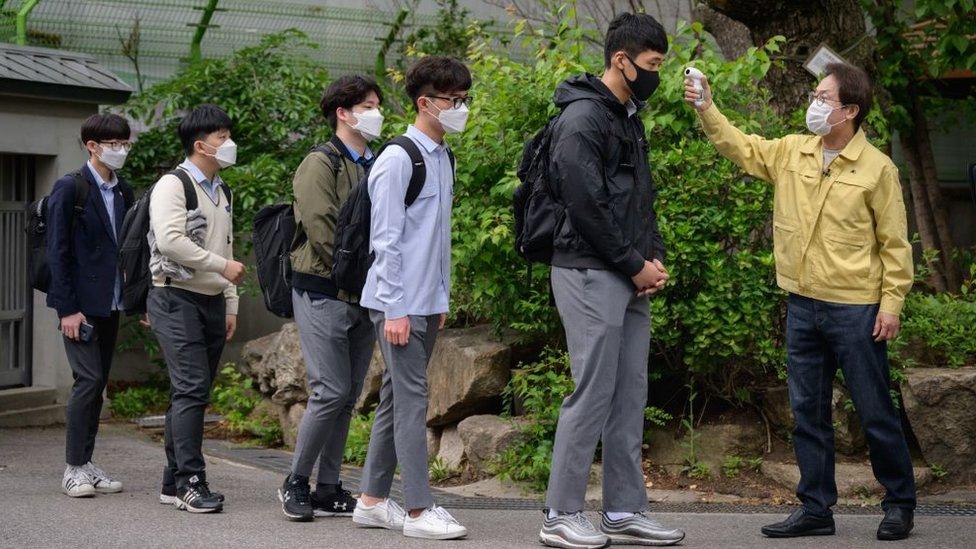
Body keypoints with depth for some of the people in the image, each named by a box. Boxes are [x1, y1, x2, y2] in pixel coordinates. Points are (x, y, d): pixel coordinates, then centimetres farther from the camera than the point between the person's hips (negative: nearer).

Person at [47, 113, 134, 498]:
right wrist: (67, 309, -14)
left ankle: (86, 464, 15)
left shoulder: (124, 192, 12)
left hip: (111, 304, 6)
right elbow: (57, 252, -10)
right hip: (81, 303, -6)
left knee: (99, 384, 8)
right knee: (89, 379, -11)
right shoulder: (71, 189, -8)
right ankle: (74, 469, -4)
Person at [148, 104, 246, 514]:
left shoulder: (222, 192, 19)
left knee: (193, 393, 8)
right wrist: (222, 265, -18)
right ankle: (191, 483, -15)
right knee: (191, 389, -15)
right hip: (176, 299, -8)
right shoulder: (172, 186, -8)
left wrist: (230, 304, 17)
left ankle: (174, 482, 12)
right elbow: (170, 240, -21)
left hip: (211, 302, 8)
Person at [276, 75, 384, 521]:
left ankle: (328, 490, 13)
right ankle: (296, 482, 5)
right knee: (331, 391, -10)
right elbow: (323, 232, -14)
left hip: (365, 298, 7)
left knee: (348, 396, 7)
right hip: (324, 294, -7)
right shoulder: (321, 164, -6)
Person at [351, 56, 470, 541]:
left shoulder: (444, 158, 14)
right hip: (399, 302, -8)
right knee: (412, 397, -8)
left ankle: (372, 500, 18)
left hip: (427, 303, 8)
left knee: (396, 397, 11)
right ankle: (419, 510, -5)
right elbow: (385, 240, -14)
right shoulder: (398, 159, -12)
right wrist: (395, 309, -17)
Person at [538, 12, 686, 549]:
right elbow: (586, 206, -19)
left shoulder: (629, 117, 17)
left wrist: (655, 256, 7)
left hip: (631, 279, 10)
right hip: (591, 275, -9)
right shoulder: (582, 119, -14)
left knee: (630, 396, 10)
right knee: (593, 395, -7)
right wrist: (636, 264, -12)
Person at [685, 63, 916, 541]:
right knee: (807, 412, 9)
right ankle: (815, 509, 18)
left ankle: (900, 504, 18)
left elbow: (894, 242, -6)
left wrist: (891, 304, -9)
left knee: (875, 413, 3)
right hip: (802, 306, 5)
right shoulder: (792, 152, 6)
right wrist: (707, 110, -1)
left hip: (856, 309, -5)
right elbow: (741, 148, 14)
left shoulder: (877, 169, -7)